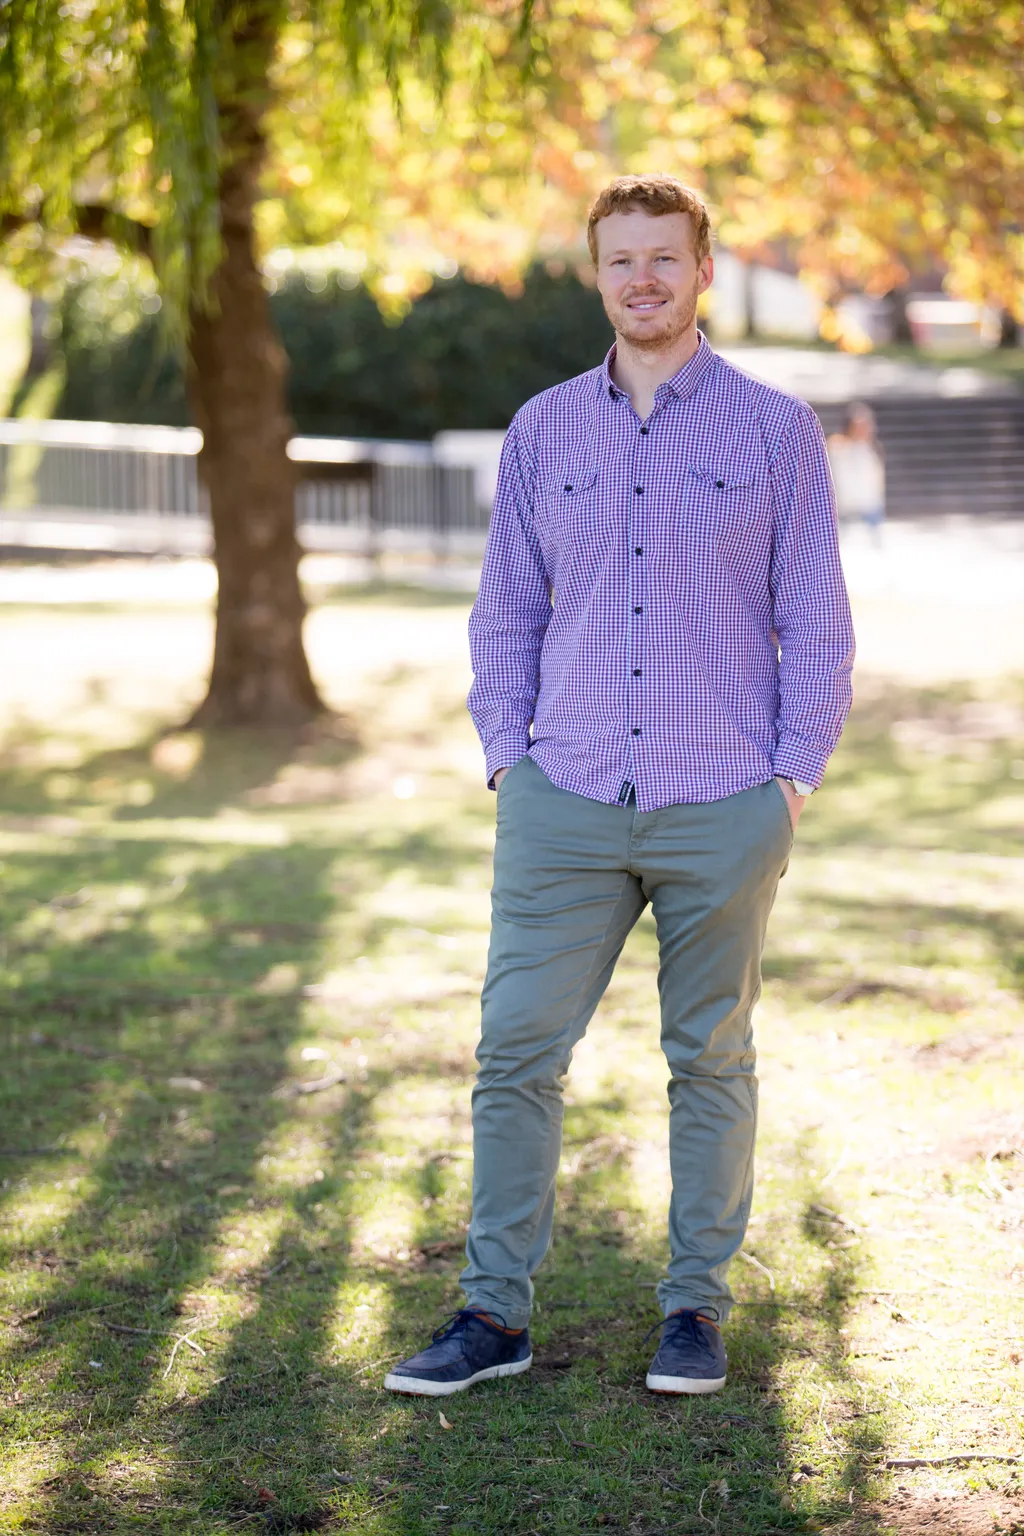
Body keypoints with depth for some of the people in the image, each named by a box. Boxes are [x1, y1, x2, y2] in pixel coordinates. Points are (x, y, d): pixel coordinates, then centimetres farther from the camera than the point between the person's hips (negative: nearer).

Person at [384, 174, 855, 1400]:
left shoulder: (775, 429, 2)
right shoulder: (542, 431, 9)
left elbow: (815, 619, 3)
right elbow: (507, 609, 14)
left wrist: (793, 775, -5)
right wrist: (506, 755, 3)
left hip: (724, 808, -2)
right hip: (566, 801, 2)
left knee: (710, 1061, 7)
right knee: (515, 1050, -2)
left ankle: (696, 1307, 19)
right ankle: (495, 1313, 7)